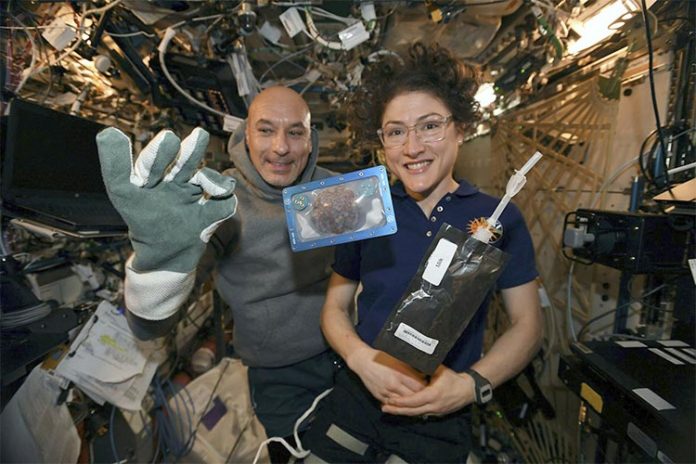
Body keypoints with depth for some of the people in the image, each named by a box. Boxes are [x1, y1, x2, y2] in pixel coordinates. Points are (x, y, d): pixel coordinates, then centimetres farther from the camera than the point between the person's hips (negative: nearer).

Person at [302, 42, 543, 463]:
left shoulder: (499, 219, -7)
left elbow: (527, 323, -2)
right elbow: (335, 307, 3)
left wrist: (472, 385, -16)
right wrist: (362, 359, -15)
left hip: (441, 420, -1)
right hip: (354, 399, 2)